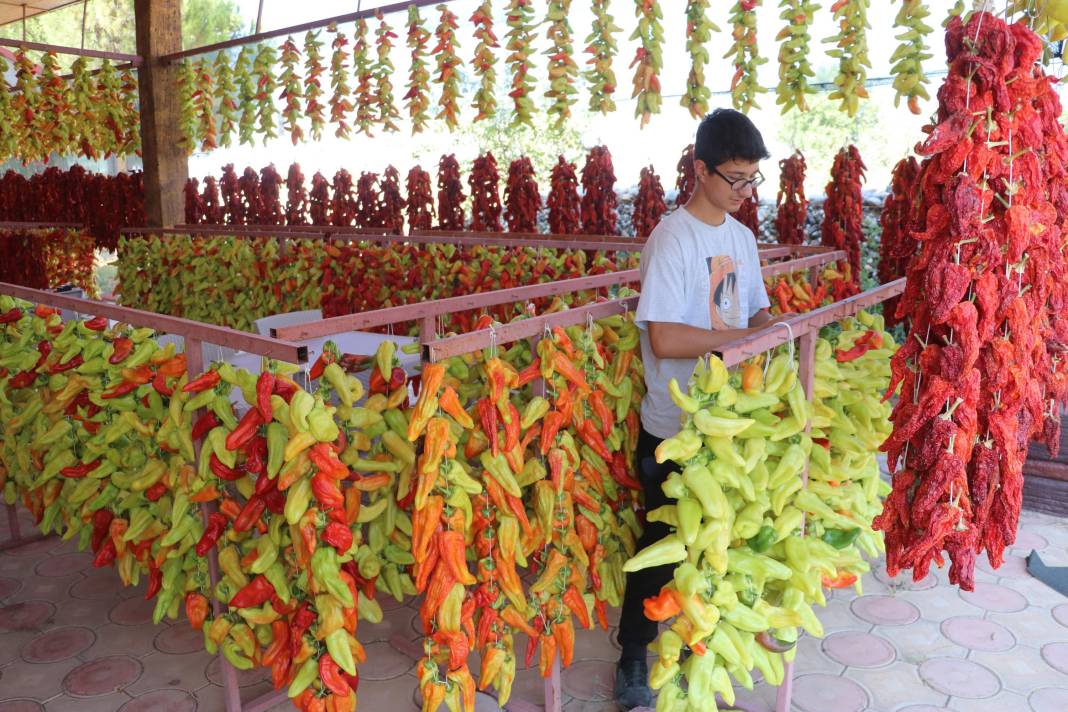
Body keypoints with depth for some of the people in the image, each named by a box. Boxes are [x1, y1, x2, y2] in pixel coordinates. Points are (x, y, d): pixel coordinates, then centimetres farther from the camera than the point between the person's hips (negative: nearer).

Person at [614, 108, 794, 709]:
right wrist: (748, 334, -23)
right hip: (676, 429, -7)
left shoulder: (742, 237, 7)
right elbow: (664, 339, -25)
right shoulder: (673, 238, -17)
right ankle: (633, 662, 27)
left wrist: (780, 324, -6)